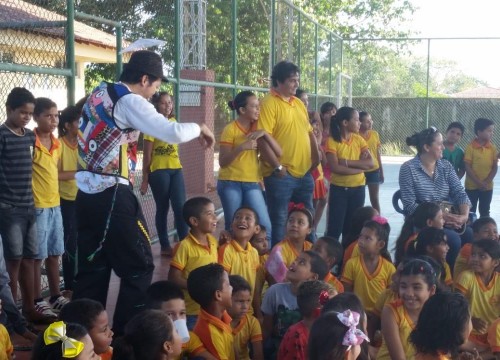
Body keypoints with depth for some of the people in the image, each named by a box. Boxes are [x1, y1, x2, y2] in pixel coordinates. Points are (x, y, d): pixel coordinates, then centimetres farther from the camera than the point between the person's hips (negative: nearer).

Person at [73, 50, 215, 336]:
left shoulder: (99, 93, 14)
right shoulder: (130, 101, -12)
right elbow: (173, 133, -21)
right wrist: (199, 128, -3)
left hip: (87, 192, 9)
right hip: (112, 195, -9)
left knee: (92, 266, 16)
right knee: (138, 265, 4)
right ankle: (126, 335, 9)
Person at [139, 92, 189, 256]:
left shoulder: (174, 122, 11)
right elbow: (147, 155, -7)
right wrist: (145, 179, -8)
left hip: (176, 169, 5)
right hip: (159, 171, -5)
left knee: (180, 207, -3)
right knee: (163, 208, 3)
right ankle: (165, 246, 11)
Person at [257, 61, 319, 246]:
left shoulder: (298, 103, 14)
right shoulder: (268, 104, -11)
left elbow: (309, 132, 22)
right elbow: (262, 140, -18)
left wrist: (315, 155, 12)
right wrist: (278, 167, -19)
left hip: (304, 172, 8)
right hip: (281, 175, -8)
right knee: (279, 221, 1)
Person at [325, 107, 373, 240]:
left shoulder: (359, 139, 4)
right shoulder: (332, 141, -10)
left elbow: (370, 163, -7)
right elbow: (335, 168, -21)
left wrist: (347, 162, -17)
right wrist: (359, 166, -16)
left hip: (358, 188, 4)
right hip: (338, 189, -4)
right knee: (335, 228, -4)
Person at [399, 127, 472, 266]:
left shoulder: (446, 166, 9)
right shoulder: (408, 168, -8)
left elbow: (460, 193, 2)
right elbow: (410, 205, -13)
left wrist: (465, 216, -18)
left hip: (449, 220, 5)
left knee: (472, 236, -20)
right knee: (454, 239, -29)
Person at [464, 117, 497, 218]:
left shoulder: (492, 148, 0)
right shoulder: (470, 147, -10)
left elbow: (495, 167, 1)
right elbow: (467, 167, -11)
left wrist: (487, 182, -11)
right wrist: (479, 183, -15)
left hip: (487, 187, 3)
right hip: (471, 186, -3)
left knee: (485, 212, 11)